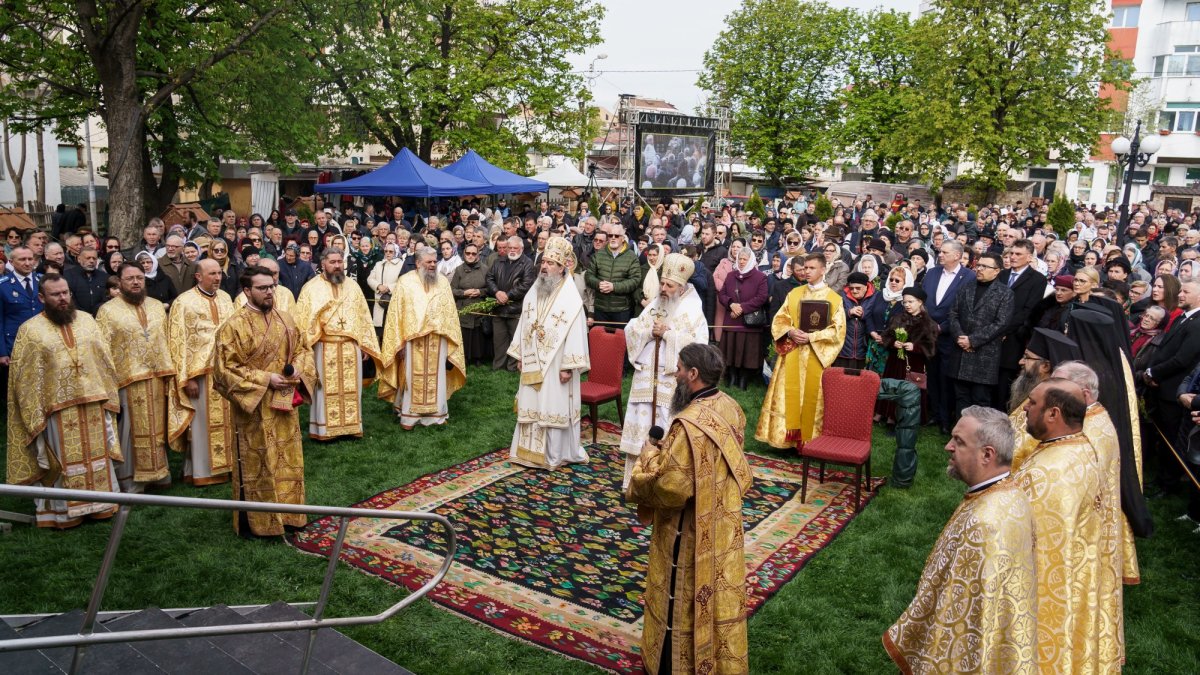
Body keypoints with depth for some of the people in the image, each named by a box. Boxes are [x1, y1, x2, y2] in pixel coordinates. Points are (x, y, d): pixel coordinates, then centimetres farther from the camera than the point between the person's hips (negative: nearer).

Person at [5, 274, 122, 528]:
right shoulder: (30, 330, -4)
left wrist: (108, 397, 6)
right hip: (57, 407, -3)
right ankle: (65, 510, 20)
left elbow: (105, 360, 9)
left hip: (93, 403, 3)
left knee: (97, 456, 13)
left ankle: (100, 503, 26)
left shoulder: (87, 320, 6)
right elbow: (25, 376, -5)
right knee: (63, 462, 7)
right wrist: (35, 415, -9)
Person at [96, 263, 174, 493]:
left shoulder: (157, 307, 9)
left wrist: (169, 373, 5)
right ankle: (131, 480, 14)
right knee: (132, 431, 3)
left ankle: (158, 471, 26)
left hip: (156, 378, 4)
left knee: (156, 427, 13)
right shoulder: (108, 310, -4)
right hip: (127, 380, -4)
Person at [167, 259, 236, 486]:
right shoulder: (184, 303, -7)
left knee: (226, 420, 11)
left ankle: (226, 463, 23)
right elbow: (178, 343, -8)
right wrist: (188, 378, -13)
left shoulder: (225, 298, 9)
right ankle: (202, 471, 14)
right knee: (203, 422, 3)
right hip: (201, 373, -5)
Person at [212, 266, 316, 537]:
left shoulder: (285, 319, 5)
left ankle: (288, 512, 30)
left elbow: (303, 349, 14)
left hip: (285, 404, 6)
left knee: (288, 460, 15)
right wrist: (265, 379, -19)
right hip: (255, 407, -6)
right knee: (258, 465, 4)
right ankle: (259, 521, 18)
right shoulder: (234, 326, -14)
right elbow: (225, 369, -14)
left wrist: (299, 370, -8)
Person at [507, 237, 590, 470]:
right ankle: (530, 451, 24)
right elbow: (524, 324, 12)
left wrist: (569, 366, -17)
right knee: (531, 406, 13)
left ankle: (554, 454, 14)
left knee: (554, 408, 3)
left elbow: (576, 332, -15)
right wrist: (520, 355, 11)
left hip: (556, 365, -6)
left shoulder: (571, 298, -14)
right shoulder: (533, 292, 6)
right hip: (532, 363, 6)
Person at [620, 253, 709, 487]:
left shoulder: (693, 310, -5)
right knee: (640, 425, 8)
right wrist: (650, 331, -12)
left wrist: (668, 333, -17)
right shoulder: (654, 304, 10)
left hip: (673, 379, -5)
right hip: (646, 376, 5)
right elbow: (630, 330, 6)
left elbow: (699, 343, -17)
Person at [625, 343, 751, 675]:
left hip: (692, 532, -9)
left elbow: (669, 487, -29)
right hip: (723, 522, 9)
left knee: (682, 601, 11)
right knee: (718, 594, 23)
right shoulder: (730, 407, -2)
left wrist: (651, 455, -11)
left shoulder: (689, 425, -31)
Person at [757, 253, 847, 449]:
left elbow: (838, 330, -6)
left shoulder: (834, 298, 0)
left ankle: (807, 439, 9)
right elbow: (779, 319, 9)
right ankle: (788, 436, 9)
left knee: (811, 396, -1)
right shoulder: (794, 294, 10)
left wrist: (812, 337, -17)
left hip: (816, 356, -3)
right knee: (788, 393, 0)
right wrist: (790, 332, -12)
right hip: (792, 353, 3)